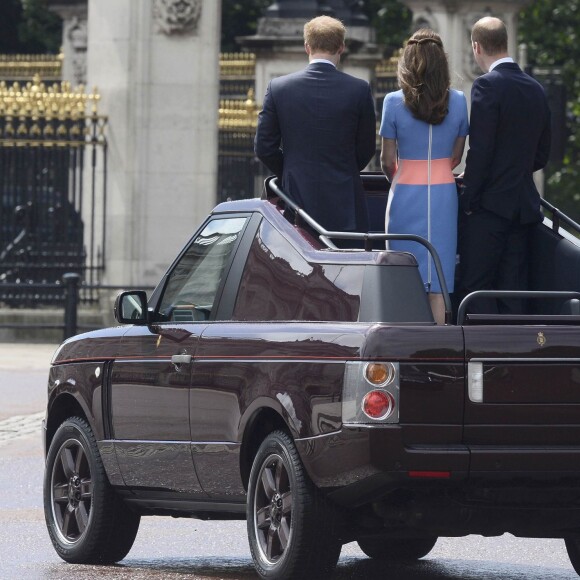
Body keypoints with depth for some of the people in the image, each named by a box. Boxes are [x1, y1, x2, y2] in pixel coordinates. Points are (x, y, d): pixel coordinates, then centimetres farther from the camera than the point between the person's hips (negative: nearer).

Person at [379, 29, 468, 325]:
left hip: (406, 192, -2)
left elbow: (387, 160, -3)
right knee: (439, 280, 6)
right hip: (444, 193, 2)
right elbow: (456, 156, 9)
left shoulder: (394, 102, -9)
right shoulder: (458, 101, -2)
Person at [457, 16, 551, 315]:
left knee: (476, 287, -3)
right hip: (524, 206, 7)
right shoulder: (535, 89, 10)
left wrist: (470, 200, -10)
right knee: (512, 288, 9)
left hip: (490, 206, -7)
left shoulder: (488, 85, -13)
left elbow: (480, 149, -17)